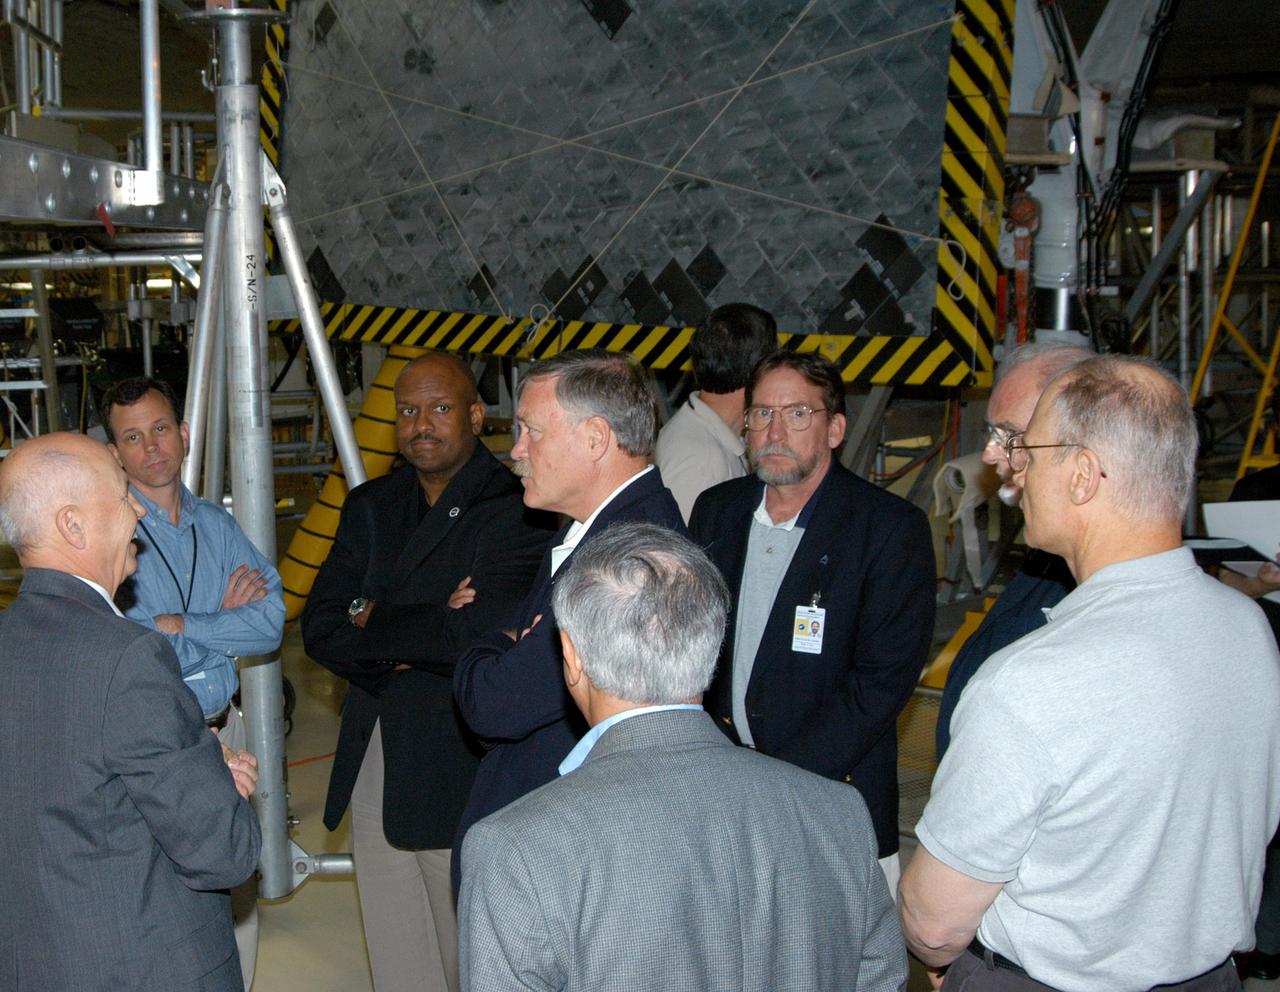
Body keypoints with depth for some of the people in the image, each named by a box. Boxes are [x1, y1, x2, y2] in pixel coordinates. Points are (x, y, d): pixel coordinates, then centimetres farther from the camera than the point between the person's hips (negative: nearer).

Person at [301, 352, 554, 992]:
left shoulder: (515, 508, -12)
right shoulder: (370, 507, 10)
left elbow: (479, 631, -23)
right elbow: (318, 627, 3)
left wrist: (372, 620, -8)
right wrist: (416, 636, -14)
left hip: (465, 773, -6)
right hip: (373, 766, 6)